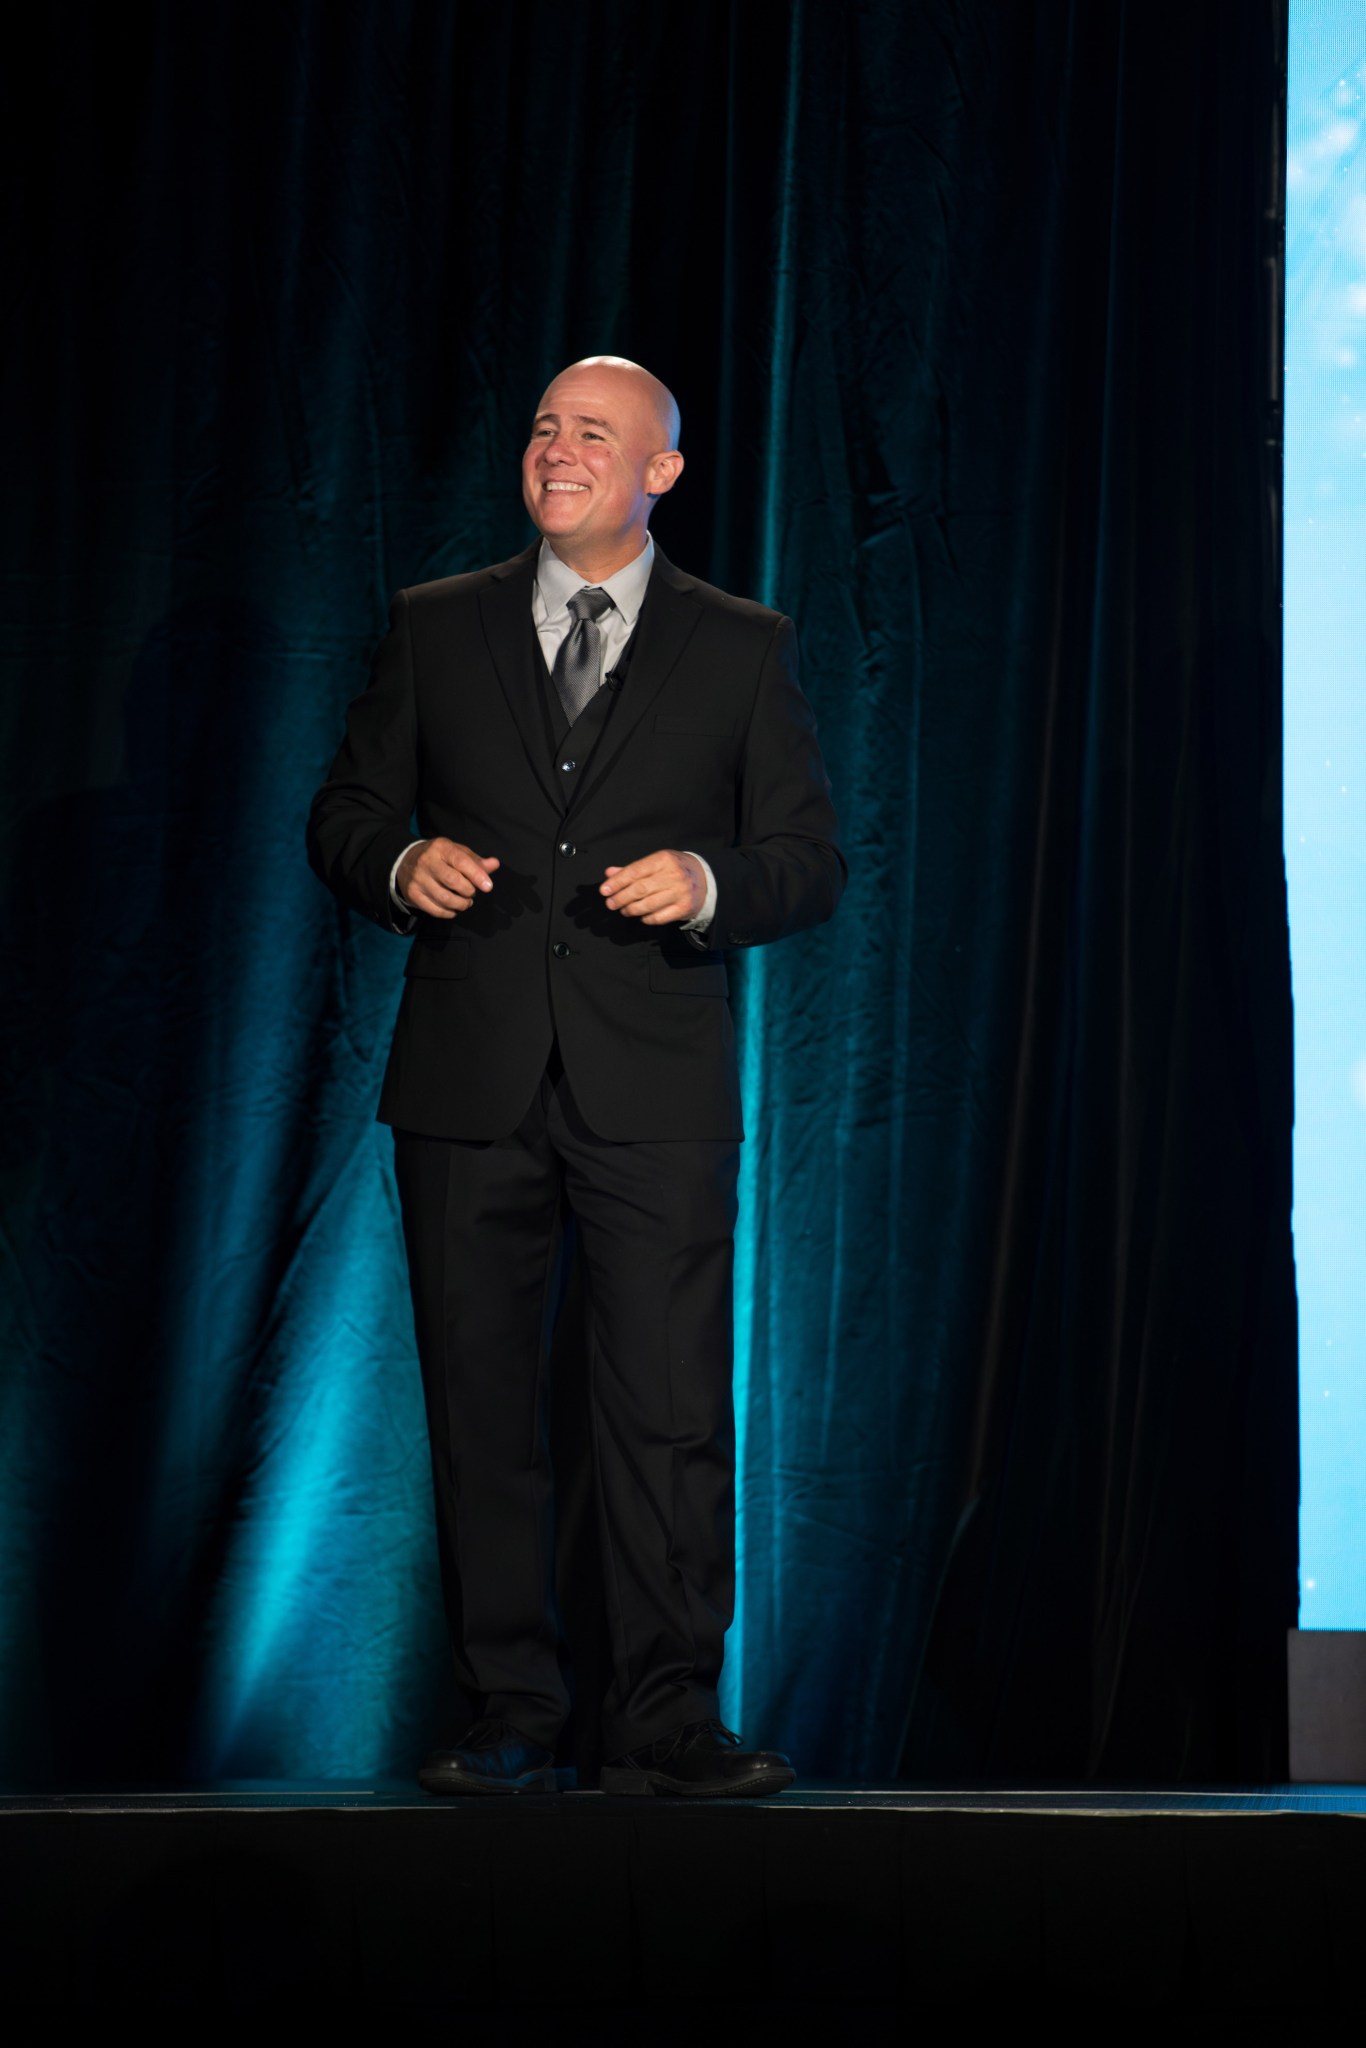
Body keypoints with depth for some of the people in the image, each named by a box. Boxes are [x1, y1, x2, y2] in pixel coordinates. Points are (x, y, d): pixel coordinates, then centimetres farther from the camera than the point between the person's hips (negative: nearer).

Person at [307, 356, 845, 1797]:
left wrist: (707, 884, -14)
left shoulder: (741, 648, 9)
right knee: (479, 1410, 5)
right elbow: (343, 814, 14)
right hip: (468, 1084, 2)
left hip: (653, 1093, -2)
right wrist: (403, 863, -9)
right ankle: (508, 1721, 13)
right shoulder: (434, 628, 12)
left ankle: (666, 1726, 0)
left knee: (670, 1413, -6)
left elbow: (810, 861, 6)